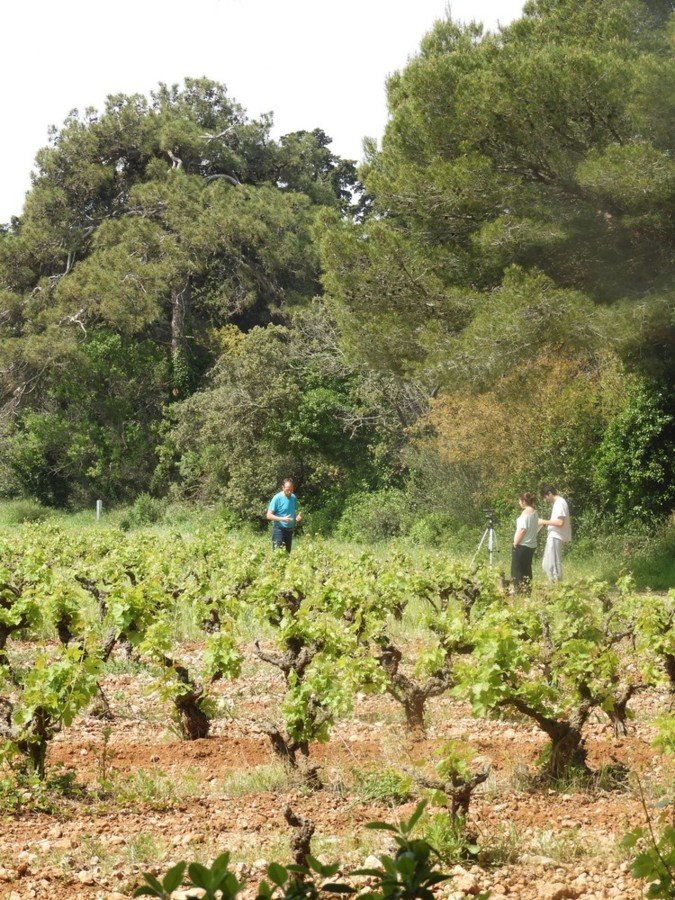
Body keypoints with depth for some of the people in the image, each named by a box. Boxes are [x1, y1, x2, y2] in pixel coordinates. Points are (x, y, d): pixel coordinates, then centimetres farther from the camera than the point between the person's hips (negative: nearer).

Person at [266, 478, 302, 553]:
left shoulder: (293, 497, 6)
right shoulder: (277, 498, -12)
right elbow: (269, 516, -13)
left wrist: (297, 517, -1)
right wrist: (282, 519, -25)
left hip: (289, 530, 6)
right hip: (279, 529, -6)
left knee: (287, 553, 10)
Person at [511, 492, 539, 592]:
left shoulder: (526, 512, -16)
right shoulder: (534, 512, 11)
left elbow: (522, 530, -22)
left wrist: (515, 543, -13)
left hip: (522, 546, -9)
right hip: (532, 545, 9)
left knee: (517, 571, -4)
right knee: (527, 570, 14)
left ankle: (519, 592, -7)